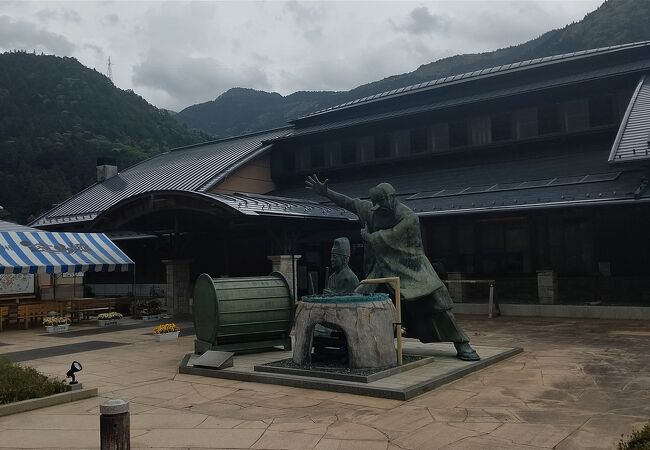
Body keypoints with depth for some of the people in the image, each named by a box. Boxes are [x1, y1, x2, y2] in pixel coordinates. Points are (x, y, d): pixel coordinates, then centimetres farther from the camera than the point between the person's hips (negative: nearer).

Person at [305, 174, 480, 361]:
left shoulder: (409, 218, -20)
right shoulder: (373, 210, 0)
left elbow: (383, 240, -21)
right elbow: (350, 203, 8)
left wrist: (365, 235, -2)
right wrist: (325, 192, 5)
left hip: (411, 270, -5)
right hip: (385, 269, 5)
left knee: (435, 303, -12)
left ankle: (462, 346, -2)